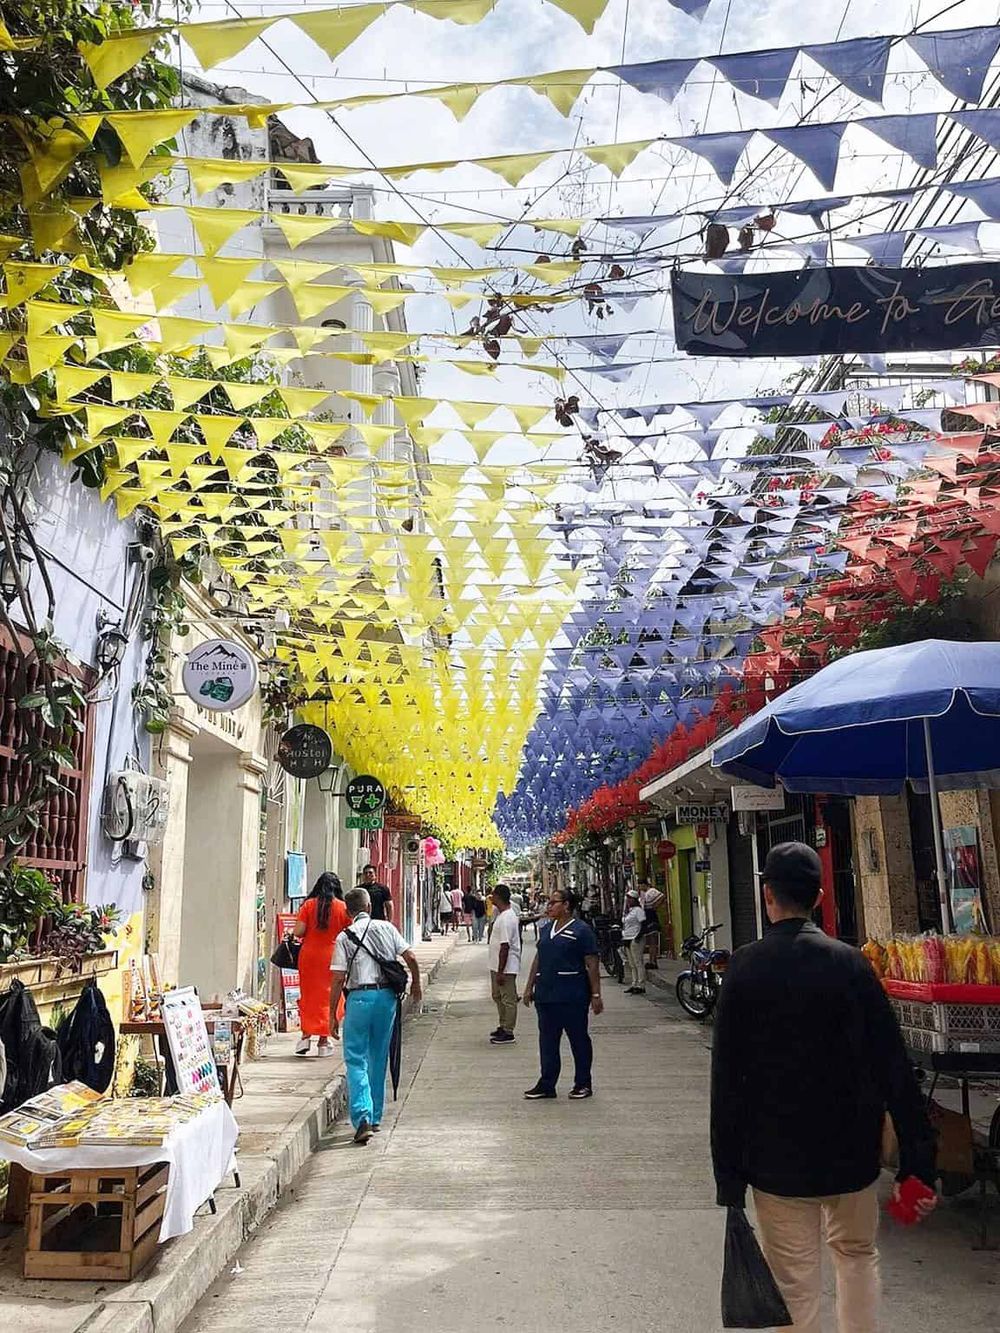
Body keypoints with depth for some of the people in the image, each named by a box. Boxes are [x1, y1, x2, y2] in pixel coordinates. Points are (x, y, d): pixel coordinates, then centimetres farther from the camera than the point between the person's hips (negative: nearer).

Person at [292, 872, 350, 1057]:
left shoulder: (308, 904, -4)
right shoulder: (343, 908, -4)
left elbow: (298, 932, -9)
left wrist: (309, 933, 12)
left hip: (309, 954, 0)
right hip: (332, 956, 0)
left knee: (308, 994, 13)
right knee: (327, 996, 8)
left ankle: (306, 1035, 8)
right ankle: (323, 1041, 12)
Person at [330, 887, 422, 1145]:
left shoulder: (345, 937, -3)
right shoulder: (386, 928, 5)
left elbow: (339, 979, -7)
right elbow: (411, 958, 3)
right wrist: (415, 983, 20)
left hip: (359, 997, -3)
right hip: (386, 995, 4)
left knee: (355, 1059, 2)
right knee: (379, 1058, 16)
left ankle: (363, 1117, -13)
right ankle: (375, 1117, 25)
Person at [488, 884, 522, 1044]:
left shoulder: (506, 918, -23)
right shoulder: (503, 914, 10)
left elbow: (505, 946, -25)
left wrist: (500, 971, -24)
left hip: (506, 967, -11)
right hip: (497, 965, 11)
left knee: (508, 999, 0)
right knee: (498, 996, 20)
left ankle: (508, 1032, 9)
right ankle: (503, 1026, 32)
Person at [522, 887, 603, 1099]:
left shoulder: (581, 930, -8)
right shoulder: (546, 929, 12)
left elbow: (592, 965, -8)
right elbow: (537, 959, 19)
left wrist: (596, 995, -11)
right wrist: (529, 987, 16)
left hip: (572, 996, -6)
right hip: (545, 995, 6)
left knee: (579, 1040, 6)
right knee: (547, 1040, 10)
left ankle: (583, 1084, 18)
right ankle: (546, 1084, 19)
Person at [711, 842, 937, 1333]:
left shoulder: (745, 967, -12)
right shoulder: (849, 963, -9)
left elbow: (727, 1077, -11)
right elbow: (894, 1067, -7)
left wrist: (729, 1174, -3)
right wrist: (918, 1160, 0)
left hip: (778, 1158, -2)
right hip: (852, 1153, 2)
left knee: (795, 1283, 10)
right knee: (857, 1254, 25)